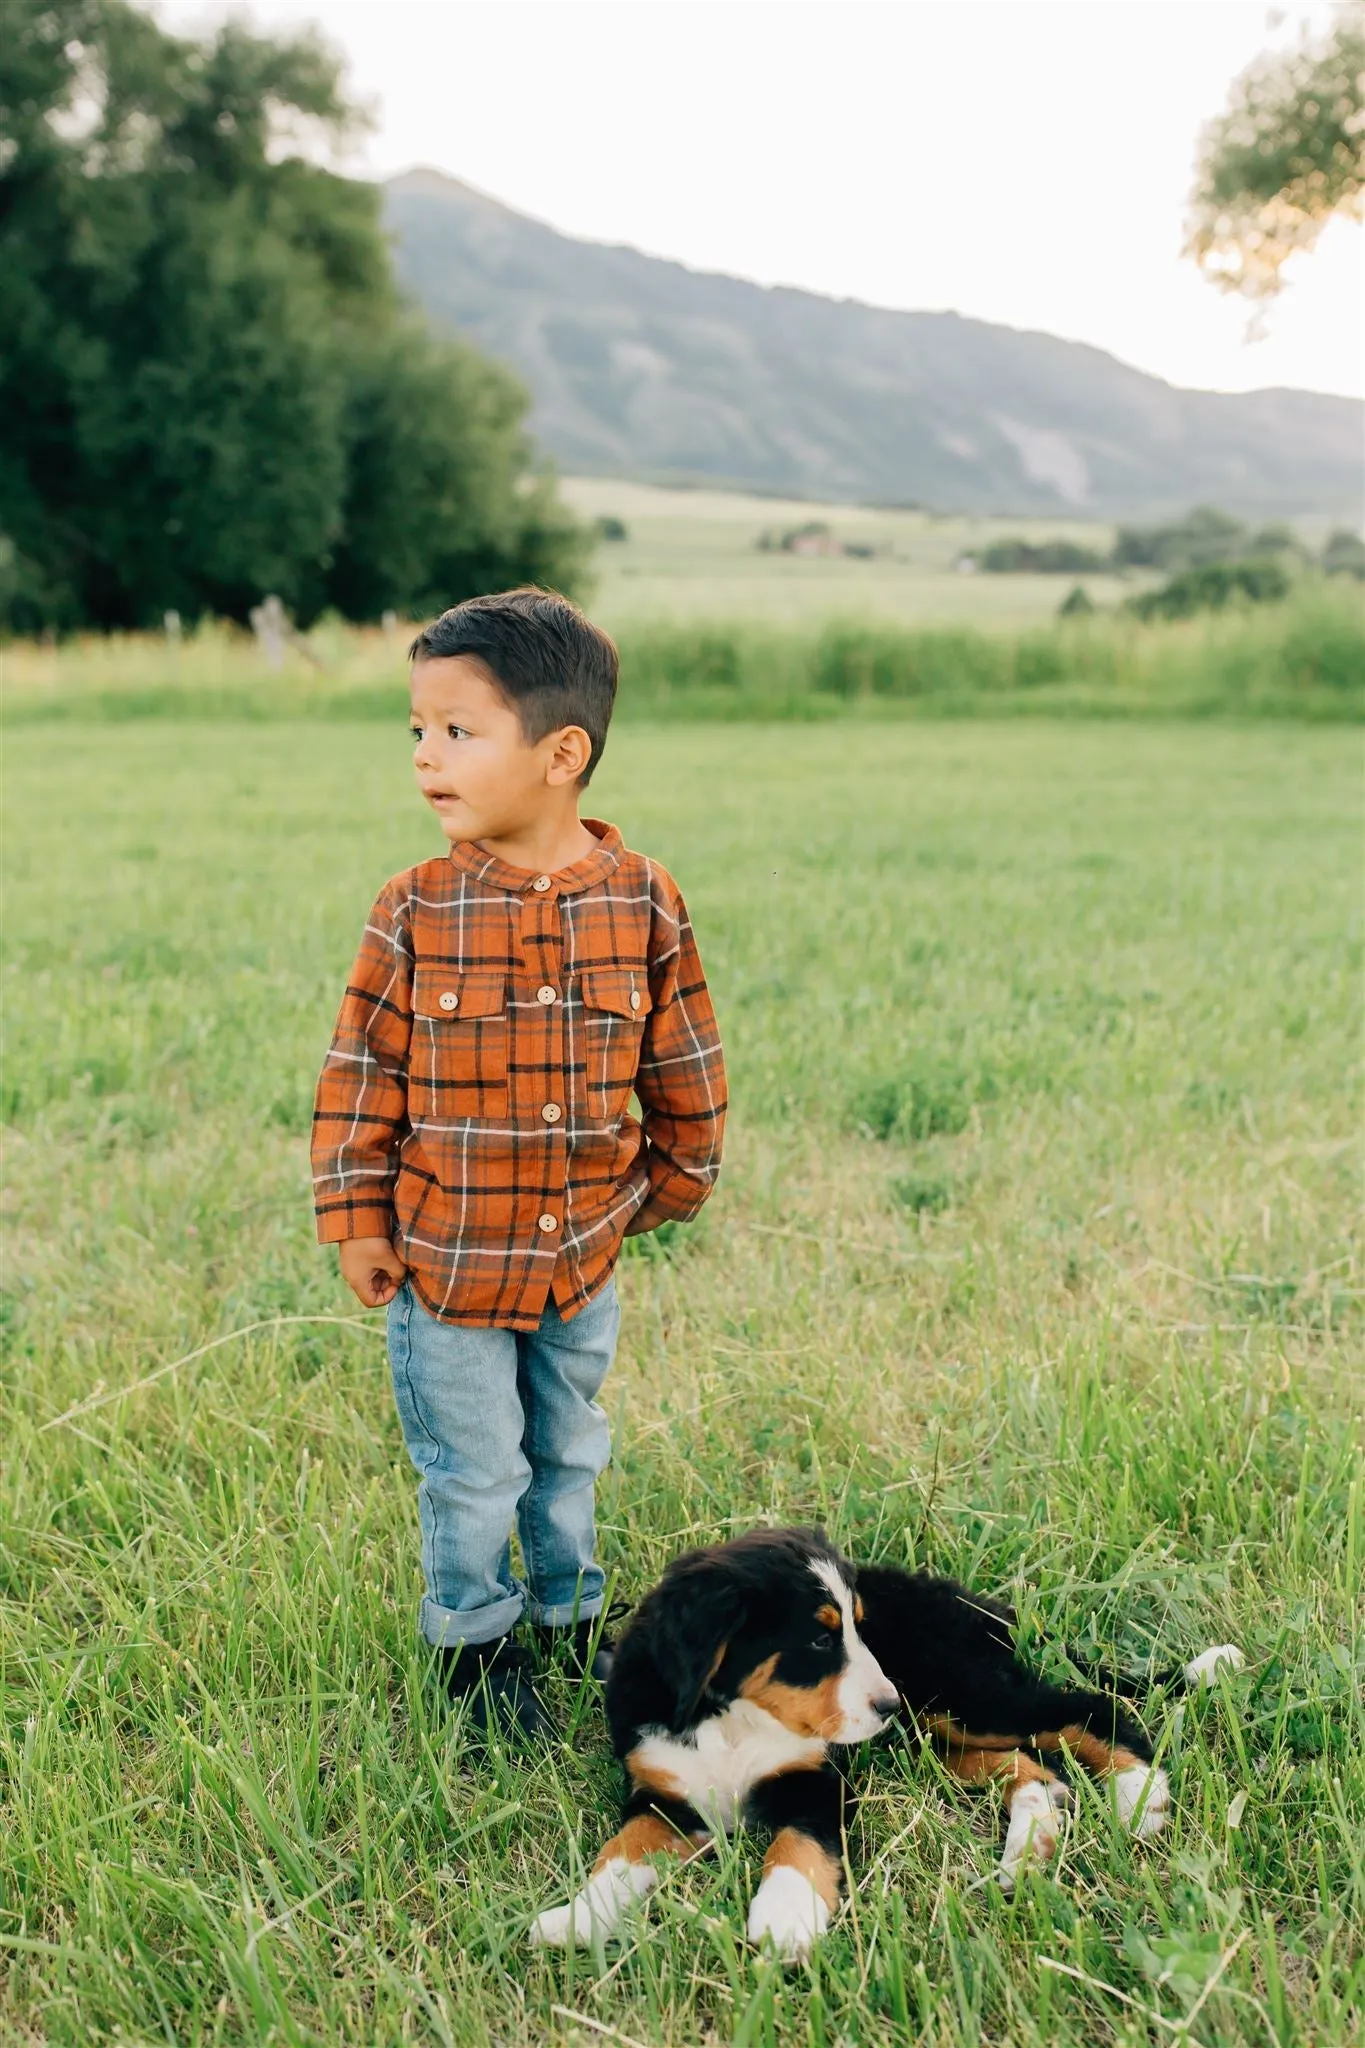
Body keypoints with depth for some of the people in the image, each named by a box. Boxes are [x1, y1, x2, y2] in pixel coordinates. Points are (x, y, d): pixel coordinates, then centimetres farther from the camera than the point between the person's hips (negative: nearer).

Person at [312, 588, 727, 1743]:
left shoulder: (644, 906, -10)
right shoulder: (417, 912, -13)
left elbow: (687, 1072, 2)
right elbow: (361, 1074, -6)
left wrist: (666, 1191, 9)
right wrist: (357, 1223, -6)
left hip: (582, 1259, 2)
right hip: (446, 1264, -2)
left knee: (569, 1456, 22)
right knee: (474, 1476, 12)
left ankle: (571, 1616, 45)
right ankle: (474, 1645, 35)